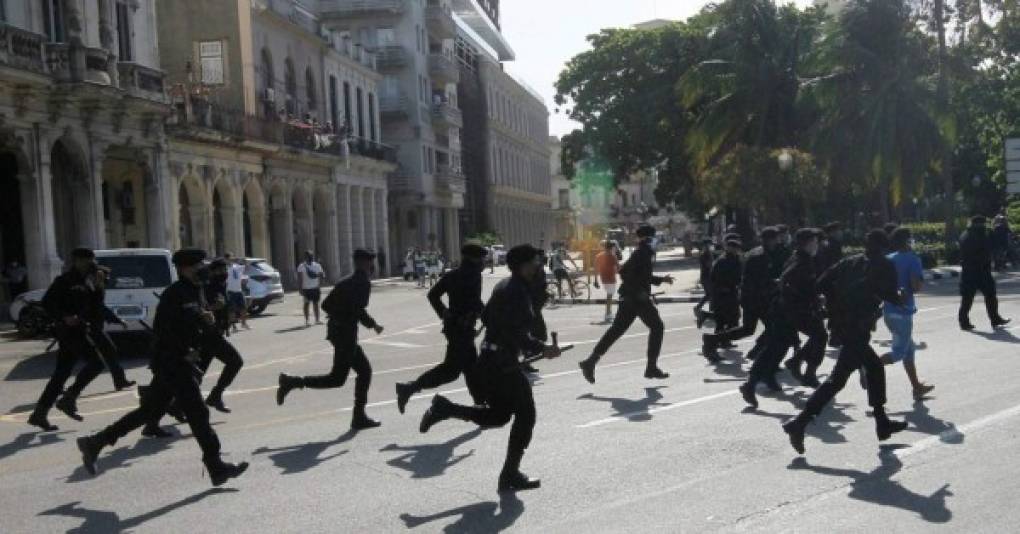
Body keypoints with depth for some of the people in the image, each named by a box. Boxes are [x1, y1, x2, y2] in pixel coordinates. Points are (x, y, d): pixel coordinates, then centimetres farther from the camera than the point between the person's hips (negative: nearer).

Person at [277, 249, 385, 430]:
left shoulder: (346, 282, 17)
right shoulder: (363, 282, -10)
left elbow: (326, 304, 17)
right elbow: (359, 310, -22)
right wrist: (373, 325, -9)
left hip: (337, 330, 10)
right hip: (346, 333, -10)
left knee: (365, 370, 12)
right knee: (337, 378, -6)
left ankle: (359, 417, 13)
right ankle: (293, 382, -7)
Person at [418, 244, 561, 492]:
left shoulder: (504, 287, 14)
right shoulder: (517, 292, -18)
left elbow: (486, 317, 23)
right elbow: (516, 333, -25)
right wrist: (541, 349, -20)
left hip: (489, 358, 10)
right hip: (504, 364, -10)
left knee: (498, 415, 19)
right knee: (525, 415, 3)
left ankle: (445, 408, 7)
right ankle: (511, 475, 8)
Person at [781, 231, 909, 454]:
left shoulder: (851, 262, 15)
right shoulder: (885, 266, 1)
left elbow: (823, 283, 9)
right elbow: (888, 293, -9)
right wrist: (900, 299, 13)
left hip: (841, 321, 8)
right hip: (858, 327, -8)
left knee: (874, 367, 23)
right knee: (838, 378, -11)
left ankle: (882, 423, 29)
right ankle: (799, 423, -21)